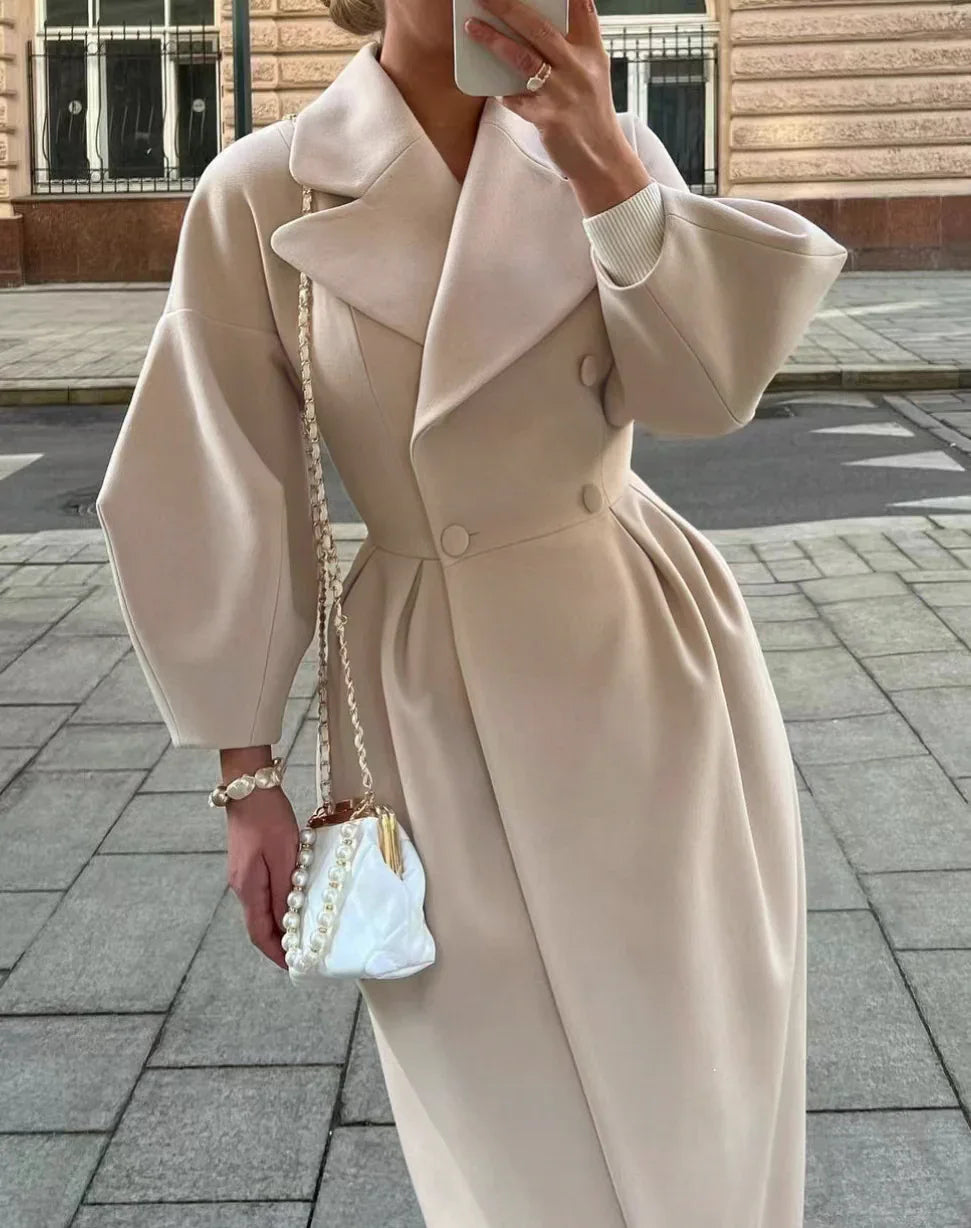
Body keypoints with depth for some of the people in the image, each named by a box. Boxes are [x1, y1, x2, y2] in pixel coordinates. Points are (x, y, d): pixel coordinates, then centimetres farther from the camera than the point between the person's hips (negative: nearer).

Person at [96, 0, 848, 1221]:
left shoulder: (604, 146, 0)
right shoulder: (264, 194, -9)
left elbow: (707, 386, -11)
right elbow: (218, 495, -5)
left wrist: (606, 171, -25)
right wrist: (249, 779, -3)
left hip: (653, 662, 3)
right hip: (438, 704, -2)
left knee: (700, 1088, 14)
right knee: (516, 1120, 11)